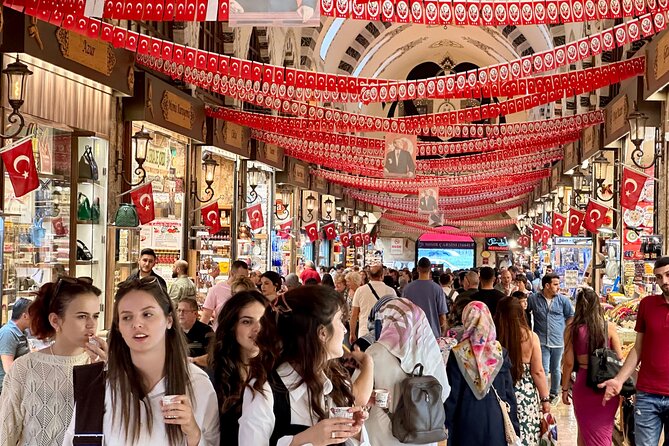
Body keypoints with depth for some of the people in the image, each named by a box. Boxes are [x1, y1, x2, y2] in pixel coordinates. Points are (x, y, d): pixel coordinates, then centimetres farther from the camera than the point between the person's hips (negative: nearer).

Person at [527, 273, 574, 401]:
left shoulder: (563, 300, 1)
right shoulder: (533, 299, -2)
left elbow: (571, 316, 12)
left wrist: (564, 331, 5)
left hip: (558, 341, 2)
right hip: (541, 341, -2)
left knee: (555, 369, 15)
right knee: (543, 370, -7)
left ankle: (554, 393, 30)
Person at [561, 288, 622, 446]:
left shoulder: (572, 330, -9)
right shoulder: (609, 327, -7)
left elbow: (569, 363, -6)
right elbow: (619, 358, -3)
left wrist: (565, 388, 5)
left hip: (583, 384, -1)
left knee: (584, 429, 17)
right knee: (604, 430, 15)